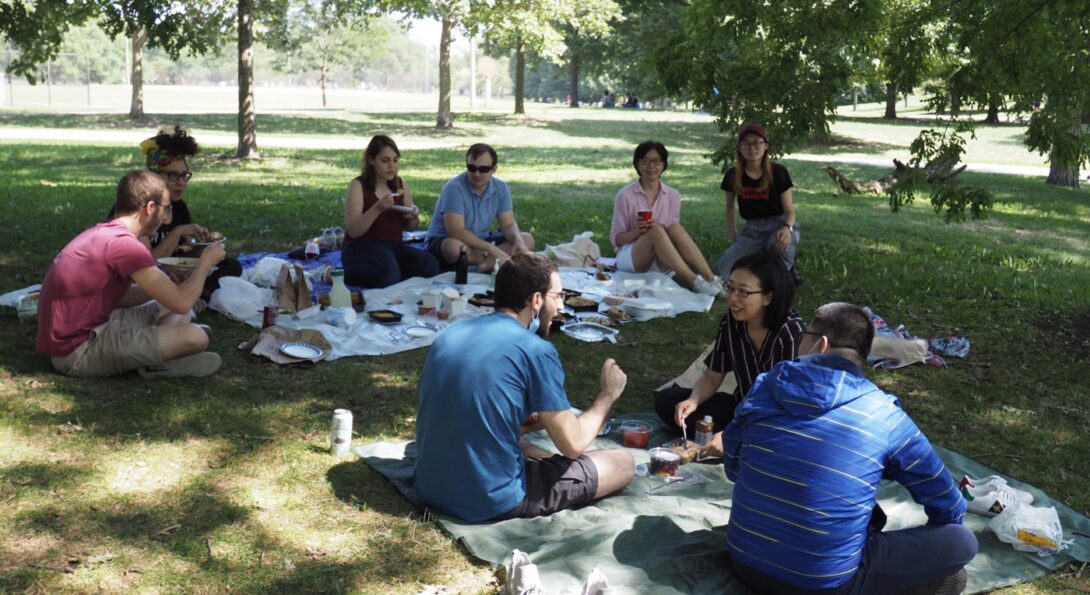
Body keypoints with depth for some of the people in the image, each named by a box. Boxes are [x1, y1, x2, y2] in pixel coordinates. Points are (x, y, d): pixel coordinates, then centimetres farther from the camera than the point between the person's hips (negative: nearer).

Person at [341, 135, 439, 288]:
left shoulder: (401, 185, 9)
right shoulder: (358, 186, -6)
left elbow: (410, 228, 20)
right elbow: (352, 231, -15)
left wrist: (413, 218, -5)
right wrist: (377, 209, -28)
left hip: (394, 247, 5)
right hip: (362, 248, -4)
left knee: (430, 266, -24)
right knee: (388, 274, -37)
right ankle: (340, 274, -15)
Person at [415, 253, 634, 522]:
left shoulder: (451, 334, 7)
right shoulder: (535, 351, -14)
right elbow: (572, 445, -9)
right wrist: (607, 395, 7)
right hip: (492, 501, -7)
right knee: (622, 462, 5)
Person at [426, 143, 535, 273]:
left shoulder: (501, 188, -4)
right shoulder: (455, 188, -23)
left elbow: (508, 224, -1)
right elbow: (456, 231, -30)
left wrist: (518, 240, -25)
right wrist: (492, 249, -35)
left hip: (480, 241, 6)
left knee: (526, 239, -8)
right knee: (454, 247, -41)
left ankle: (487, 263, -28)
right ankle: (492, 262, -14)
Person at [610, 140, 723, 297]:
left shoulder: (672, 196, 6)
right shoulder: (625, 195, -3)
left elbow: (674, 235, 6)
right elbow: (616, 238, -1)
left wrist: (659, 227, -16)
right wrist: (636, 231, -21)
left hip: (661, 263, 3)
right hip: (629, 258, -3)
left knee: (674, 228, -28)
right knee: (656, 231, -32)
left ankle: (710, 279, -37)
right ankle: (693, 281, -43)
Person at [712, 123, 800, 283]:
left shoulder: (778, 172, -12)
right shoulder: (733, 175, -4)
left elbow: (790, 211, -8)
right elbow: (730, 207, 14)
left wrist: (787, 228, -31)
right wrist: (733, 237, 6)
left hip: (779, 225, -2)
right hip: (752, 230, 2)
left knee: (782, 243, -41)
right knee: (722, 271, -17)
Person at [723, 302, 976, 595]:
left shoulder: (765, 387, -2)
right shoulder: (885, 416, -8)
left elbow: (733, 468, 12)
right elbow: (948, 506, 3)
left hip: (745, 564, 5)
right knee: (962, 541, 7)